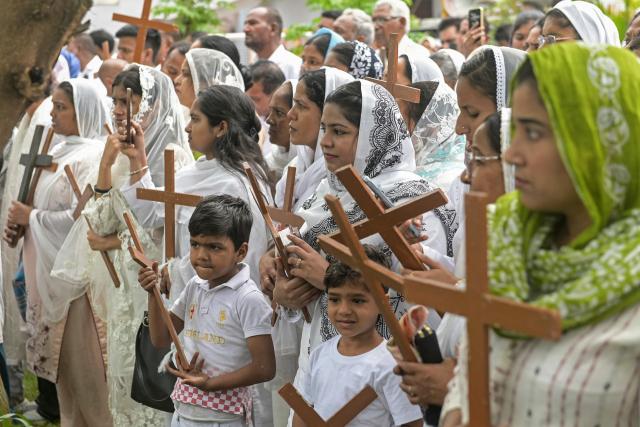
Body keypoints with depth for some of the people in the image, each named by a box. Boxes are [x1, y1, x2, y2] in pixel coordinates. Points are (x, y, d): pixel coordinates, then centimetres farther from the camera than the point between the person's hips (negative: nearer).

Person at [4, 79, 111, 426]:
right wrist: (19, 220, 2)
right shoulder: (60, 152, 14)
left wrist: (31, 217, -12)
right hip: (51, 271, 9)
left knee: (83, 362, -4)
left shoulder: (91, 156, -13)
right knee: (60, 358, 13)